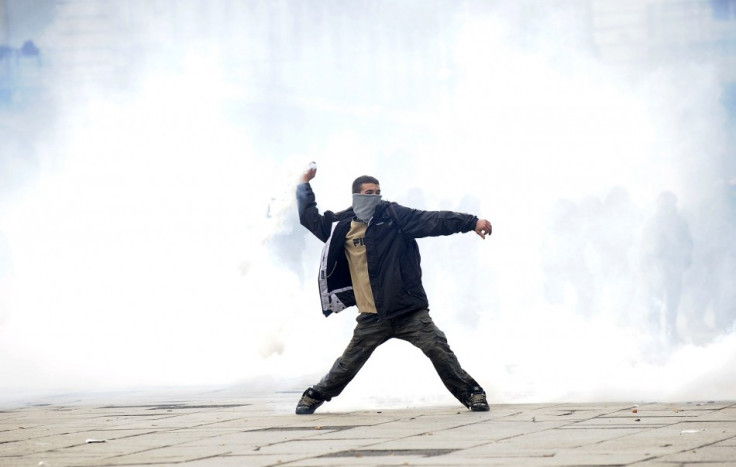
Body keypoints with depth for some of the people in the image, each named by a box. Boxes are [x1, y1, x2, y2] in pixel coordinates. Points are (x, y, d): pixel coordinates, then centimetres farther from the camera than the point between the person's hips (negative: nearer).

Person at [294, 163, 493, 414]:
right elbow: (310, 217, 22)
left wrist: (472, 222, -16)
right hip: (372, 317, 2)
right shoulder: (342, 226, 6)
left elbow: (433, 221, -8)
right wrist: (305, 184, 21)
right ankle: (314, 397, 24)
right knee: (348, 363, 5)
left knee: (438, 349, -11)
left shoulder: (393, 215, -1)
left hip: (409, 310, -2)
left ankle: (471, 393, 1)